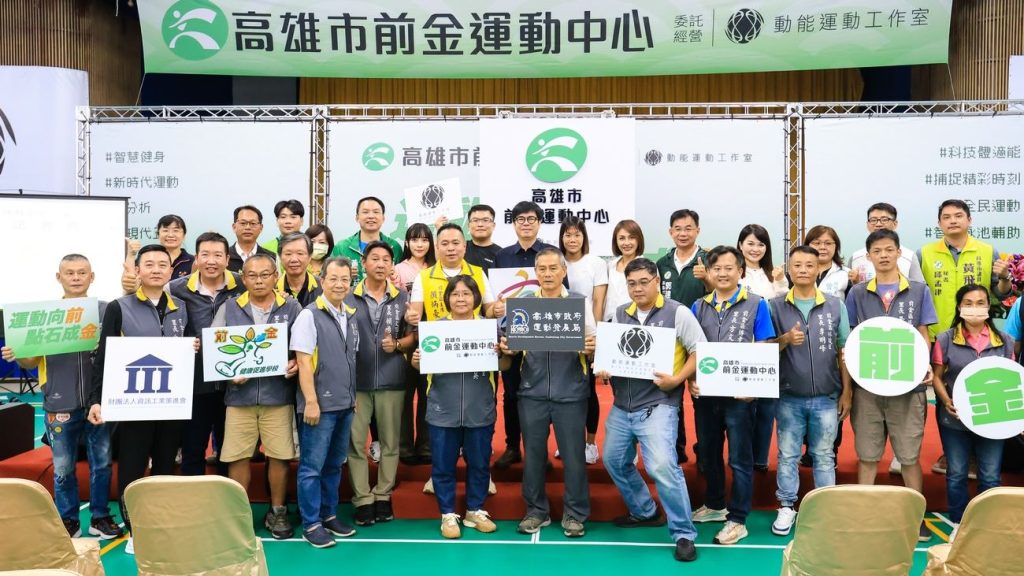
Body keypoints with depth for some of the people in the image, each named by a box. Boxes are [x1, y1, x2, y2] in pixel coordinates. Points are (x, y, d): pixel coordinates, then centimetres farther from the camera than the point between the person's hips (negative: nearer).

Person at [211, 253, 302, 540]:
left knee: (280, 455, 3)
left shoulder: (292, 307, 4)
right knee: (237, 456, 5)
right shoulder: (229, 308, 7)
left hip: (278, 395, -1)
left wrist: (296, 363, -14)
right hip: (240, 394, 1)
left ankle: (277, 512, 20)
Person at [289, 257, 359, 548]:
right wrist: (311, 401, -17)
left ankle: (329, 515, 27)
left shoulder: (351, 316, 9)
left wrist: (353, 396, 14)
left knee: (334, 465, 15)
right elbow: (303, 362, -14)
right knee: (312, 467, 2)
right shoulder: (309, 316, -10)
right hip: (320, 404, -6)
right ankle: (311, 524, 12)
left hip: (345, 404, 6)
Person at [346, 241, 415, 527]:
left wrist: (397, 345, -11)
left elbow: (413, 337, 9)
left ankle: (383, 496, 20)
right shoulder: (348, 298, 0)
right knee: (356, 442, 2)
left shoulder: (402, 298, 5)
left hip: (391, 379, 1)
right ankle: (363, 499, 12)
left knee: (390, 441, 8)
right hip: (356, 380, -1)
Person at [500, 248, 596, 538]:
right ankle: (536, 510, 23)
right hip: (533, 392, 2)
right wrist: (506, 348, -13)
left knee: (573, 454, 3)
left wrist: (591, 349, -20)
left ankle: (575, 514, 18)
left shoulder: (580, 303, 2)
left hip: (570, 392, -2)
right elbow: (514, 345, 9)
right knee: (533, 453, 9)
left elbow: (592, 348, 2)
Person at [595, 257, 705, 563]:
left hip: (658, 405, -6)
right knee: (615, 461, 17)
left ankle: (684, 534, -1)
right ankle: (644, 512, 39)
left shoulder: (677, 312, -5)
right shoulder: (619, 314, 10)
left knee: (663, 467, -18)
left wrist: (677, 380, -17)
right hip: (621, 406, 7)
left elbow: (700, 351, -6)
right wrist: (603, 369, -3)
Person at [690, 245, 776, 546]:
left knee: (740, 459, 3)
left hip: (740, 394, -4)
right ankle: (715, 505, 36)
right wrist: (692, 380, -5)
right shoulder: (699, 307, 8)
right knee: (707, 454, 17)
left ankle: (737, 520, 13)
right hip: (706, 393, 4)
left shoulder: (756, 304, -3)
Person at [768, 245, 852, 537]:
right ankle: (786, 507, 20)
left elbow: (844, 351, 4)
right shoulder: (775, 306, -1)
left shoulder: (836, 305, 1)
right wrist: (785, 340, -19)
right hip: (789, 397, 0)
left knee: (824, 456, 10)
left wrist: (847, 391, 1)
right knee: (787, 455, 8)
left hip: (826, 397, 0)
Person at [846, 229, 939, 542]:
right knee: (867, 455, 8)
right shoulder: (858, 294, 5)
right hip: (867, 385, 1)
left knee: (910, 456, 7)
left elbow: (923, 335, 5)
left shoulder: (918, 291, 4)